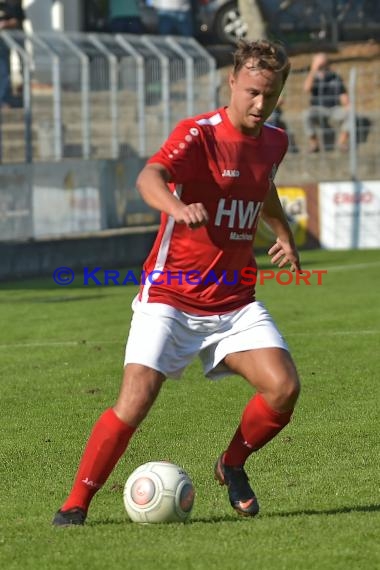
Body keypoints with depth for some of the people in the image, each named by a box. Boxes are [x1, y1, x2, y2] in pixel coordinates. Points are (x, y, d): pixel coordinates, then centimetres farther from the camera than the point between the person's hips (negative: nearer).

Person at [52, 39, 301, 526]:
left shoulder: (273, 142, 6)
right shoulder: (199, 134, -14)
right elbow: (149, 177, -36)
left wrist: (283, 233, 29)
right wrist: (177, 207, -55)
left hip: (235, 302, 5)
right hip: (170, 297, -5)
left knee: (283, 388, -13)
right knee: (135, 400, -17)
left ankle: (232, 466, 14)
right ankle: (75, 504, -2)